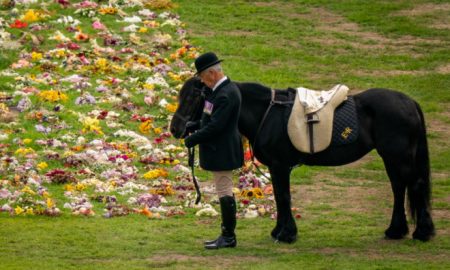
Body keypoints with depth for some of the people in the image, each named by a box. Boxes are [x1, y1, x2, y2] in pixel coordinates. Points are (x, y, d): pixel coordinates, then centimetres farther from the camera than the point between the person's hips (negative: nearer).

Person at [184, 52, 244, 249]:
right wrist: (196, 127, 7)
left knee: (225, 192, -3)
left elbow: (215, 126, -26)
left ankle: (229, 237, 3)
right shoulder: (223, 89, 9)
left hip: (221, 151, -11)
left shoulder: (225, 95, -23)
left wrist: (192, 139, -17)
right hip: (219, 150, 11)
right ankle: (227, 234, 23)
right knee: (224, 192, 16)